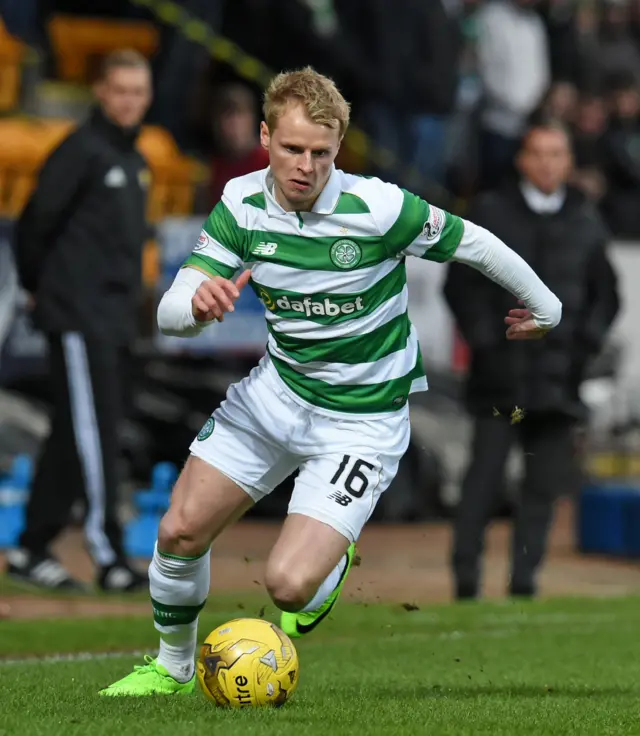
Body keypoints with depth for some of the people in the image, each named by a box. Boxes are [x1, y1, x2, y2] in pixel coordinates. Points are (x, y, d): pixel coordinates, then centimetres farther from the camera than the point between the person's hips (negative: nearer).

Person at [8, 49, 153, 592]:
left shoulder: (135, 161, 17)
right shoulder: (82, 150, -9)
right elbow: (37, 220, -9)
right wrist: (38, 286, 3)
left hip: (117, 319, 9)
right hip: (79, 317, -9)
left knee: (75, 438, 9)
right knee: (92, 432, -10)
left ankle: (32, 551, 15)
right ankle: (109, 558, -11)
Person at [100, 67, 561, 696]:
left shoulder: (379, 208, -23)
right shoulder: (241, 204, -10)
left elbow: (475, 244, -8)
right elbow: (170, 314, -11)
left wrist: (545, 308, 7)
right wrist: (198, 302, -36)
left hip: (362, 419, -4)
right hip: (277, 391, 5)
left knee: (289, 585, -17)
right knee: (180, 531, -1)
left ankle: (332, 567, 22)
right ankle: (173, 665, 27)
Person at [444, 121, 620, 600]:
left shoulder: (586, 221, 12)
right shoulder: (491, 212, 5)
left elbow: (606, 293, 18)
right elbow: (461, 283, 6)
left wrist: (588, 343, 3)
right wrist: (483, 340, -5)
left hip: (560, 376, 2)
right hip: (501, 373, -2)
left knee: (547, 480, 0)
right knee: (486, 474, -7)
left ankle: (524, 575, 7)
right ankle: (466, 574, 0)